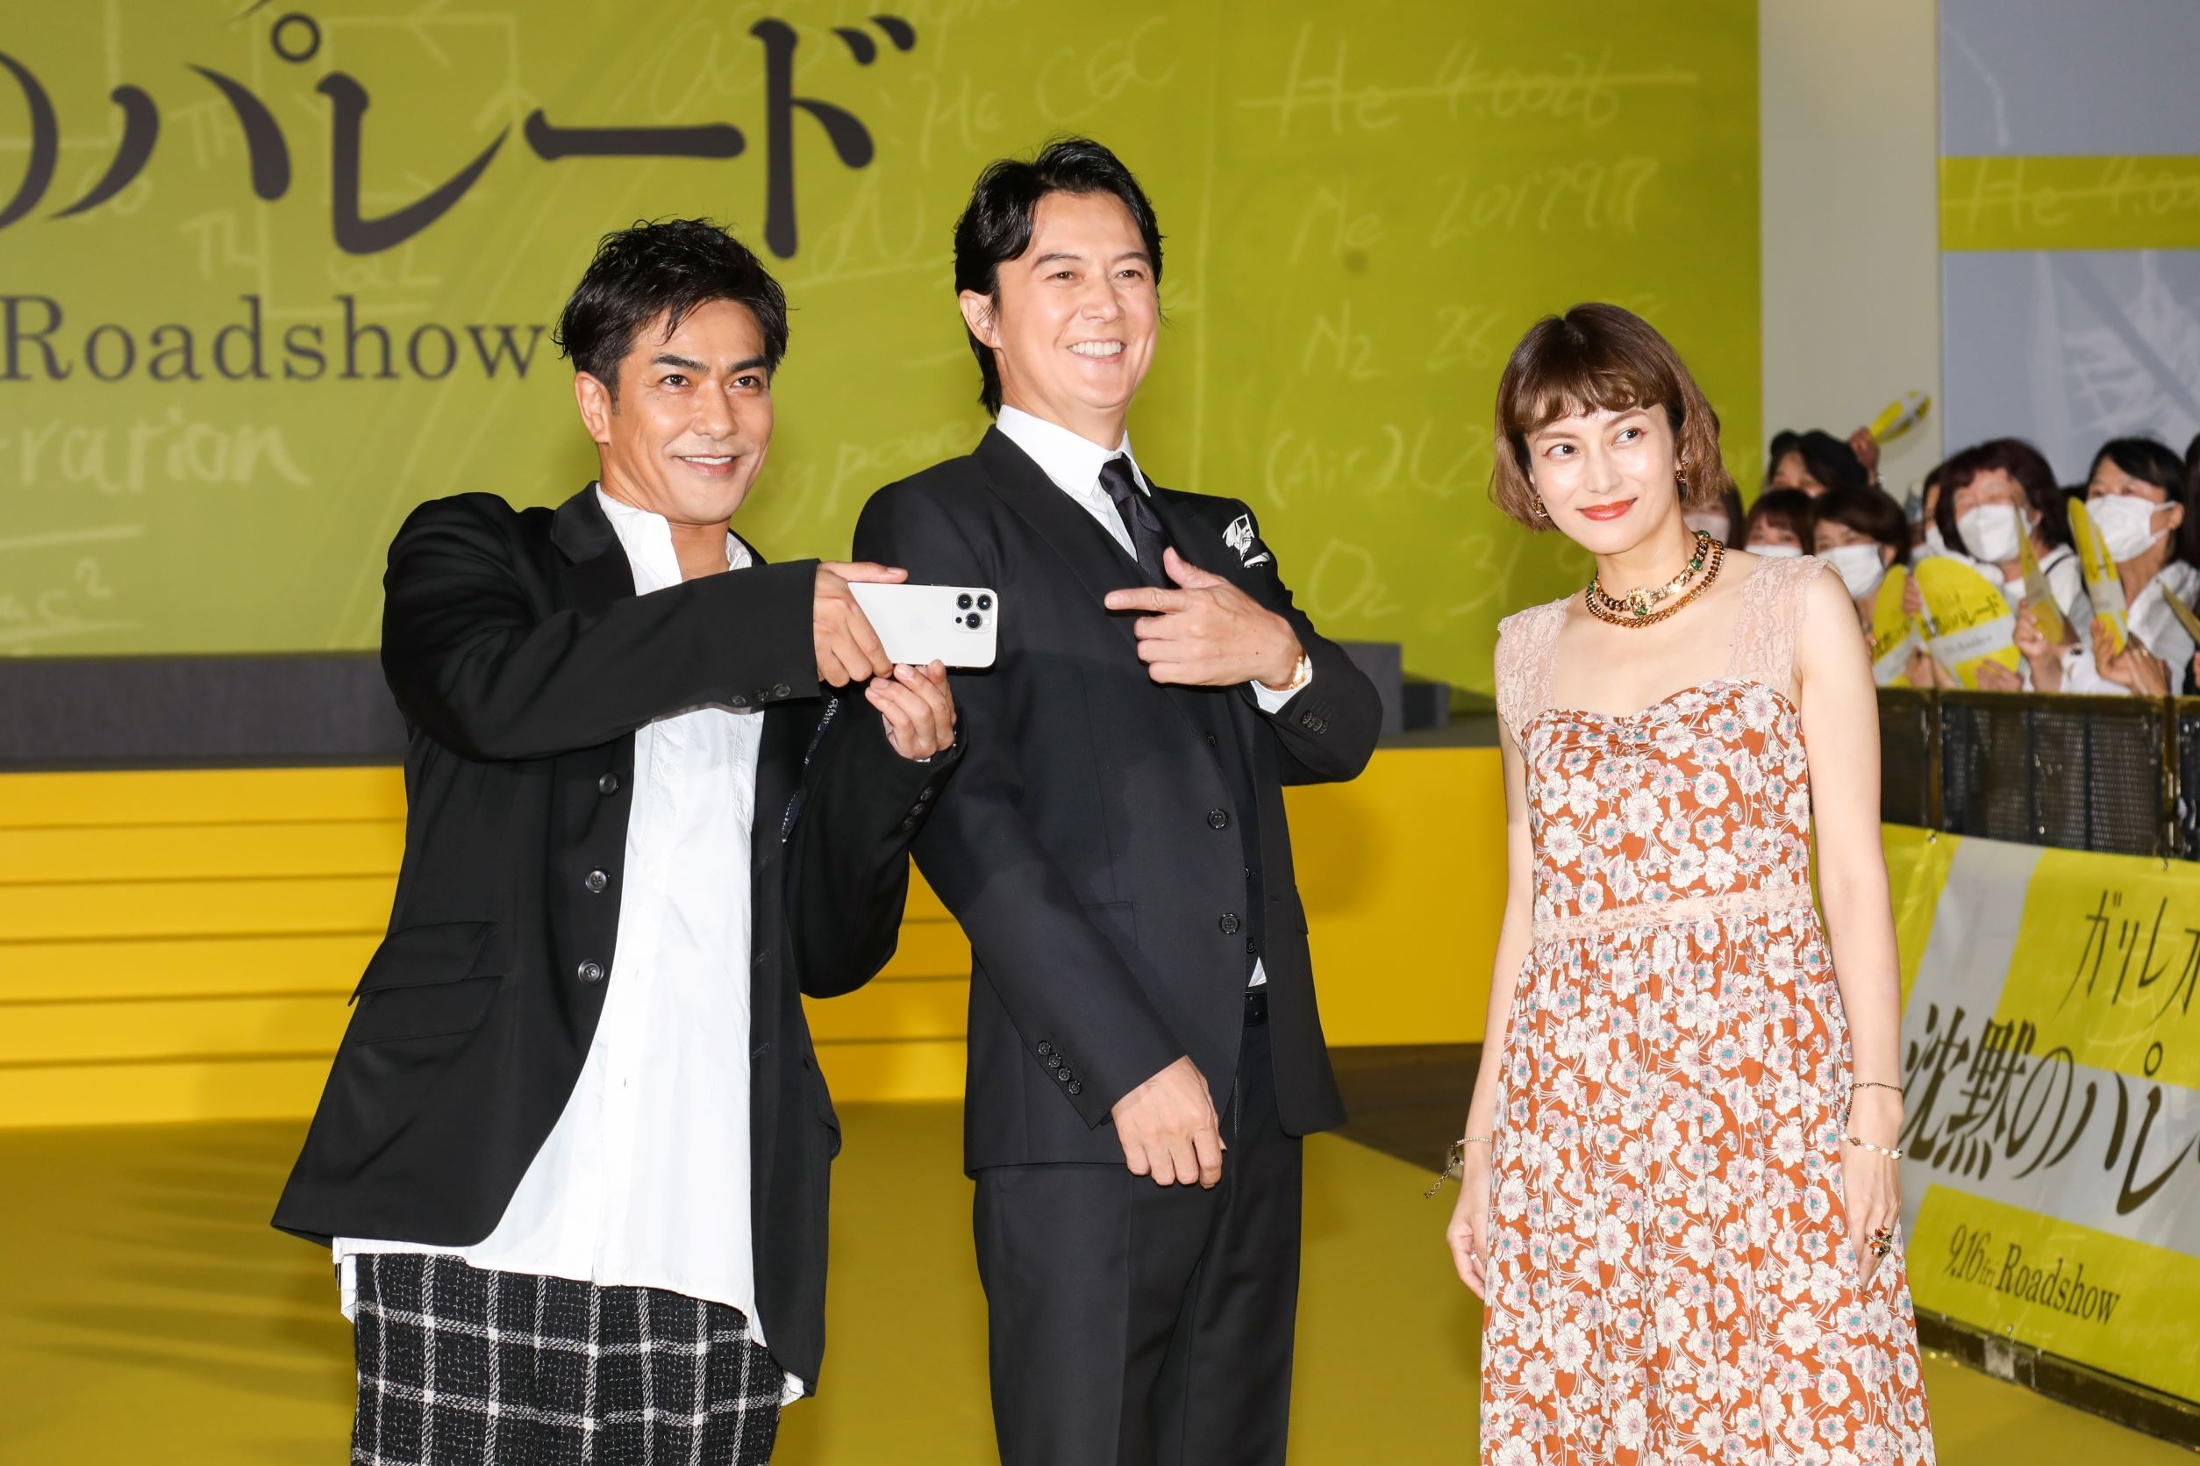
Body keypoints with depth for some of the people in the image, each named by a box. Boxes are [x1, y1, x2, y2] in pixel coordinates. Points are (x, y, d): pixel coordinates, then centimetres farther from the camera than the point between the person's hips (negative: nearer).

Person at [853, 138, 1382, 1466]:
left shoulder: (1216, 532, 21)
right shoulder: (937, 524, -1)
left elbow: (1342, 741, 16)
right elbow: (968, 821, -9)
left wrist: (1278, 654, -9)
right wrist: (1132, 1067, -15)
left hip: (1258, 1103, 6)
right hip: (1086, 1108, -6)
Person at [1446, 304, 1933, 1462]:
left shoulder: (1796, 607, 1)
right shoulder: (1530, 650, 12)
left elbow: (1853, 875, -2)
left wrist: (1874, 1107, -10)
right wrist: (1481, 1140, 13)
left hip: (1766, 1073, -3)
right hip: (1574, 1095, 4)